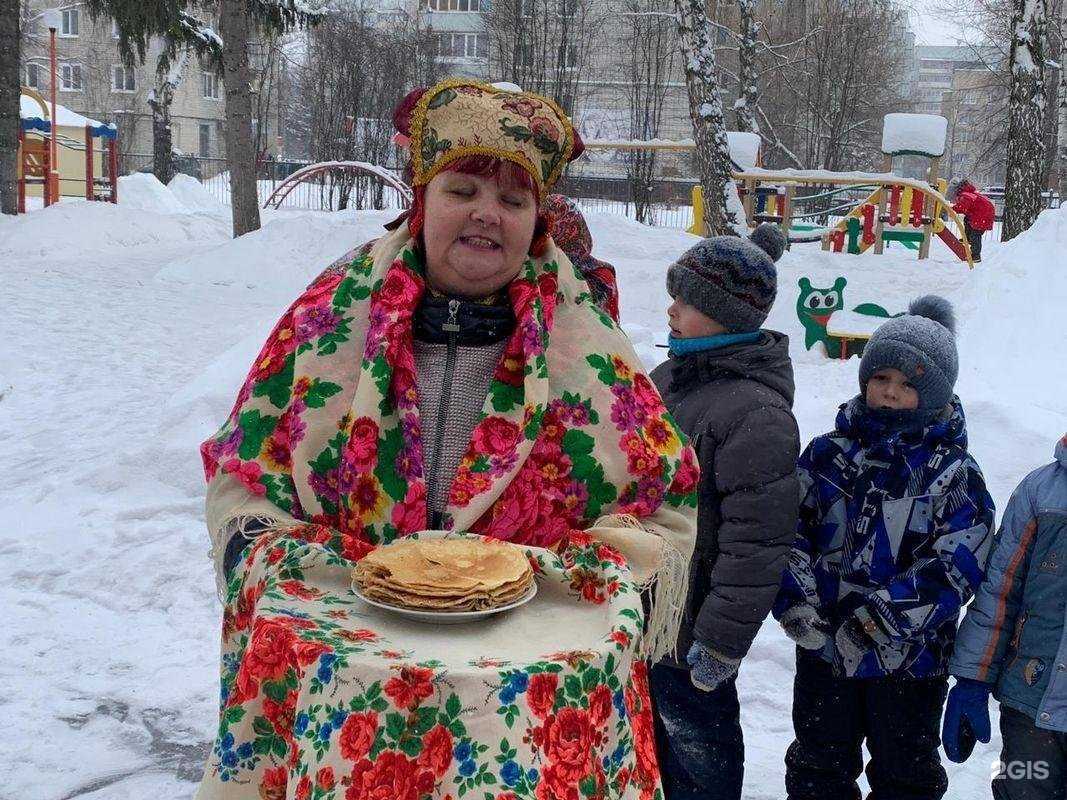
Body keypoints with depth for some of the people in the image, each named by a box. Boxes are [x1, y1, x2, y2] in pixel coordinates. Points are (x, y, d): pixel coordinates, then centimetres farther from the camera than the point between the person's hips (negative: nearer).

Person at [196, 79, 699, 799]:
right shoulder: (334, 313, 0)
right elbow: (241, 468, 7)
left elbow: (665, 502, 6)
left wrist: (608, 561, -12)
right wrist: (265, 549, -10)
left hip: (531, 690, 0)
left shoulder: (584, 347, -1)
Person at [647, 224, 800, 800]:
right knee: (656, 729, 25)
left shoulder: (756, 414, -25)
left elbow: (757, 541, -25)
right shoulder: (672, 375, 4)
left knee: (696, 738, 10)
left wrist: (721, 642, -21)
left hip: (688, 623, -8)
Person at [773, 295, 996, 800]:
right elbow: (786, 527, -1)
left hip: (908, 660, -2)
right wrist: (796, 597, -15)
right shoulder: (829, 454, 1)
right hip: (823, 649, 2)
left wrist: (879, 617, -23)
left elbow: (955, 568, -15)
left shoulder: (955, 475, -8)